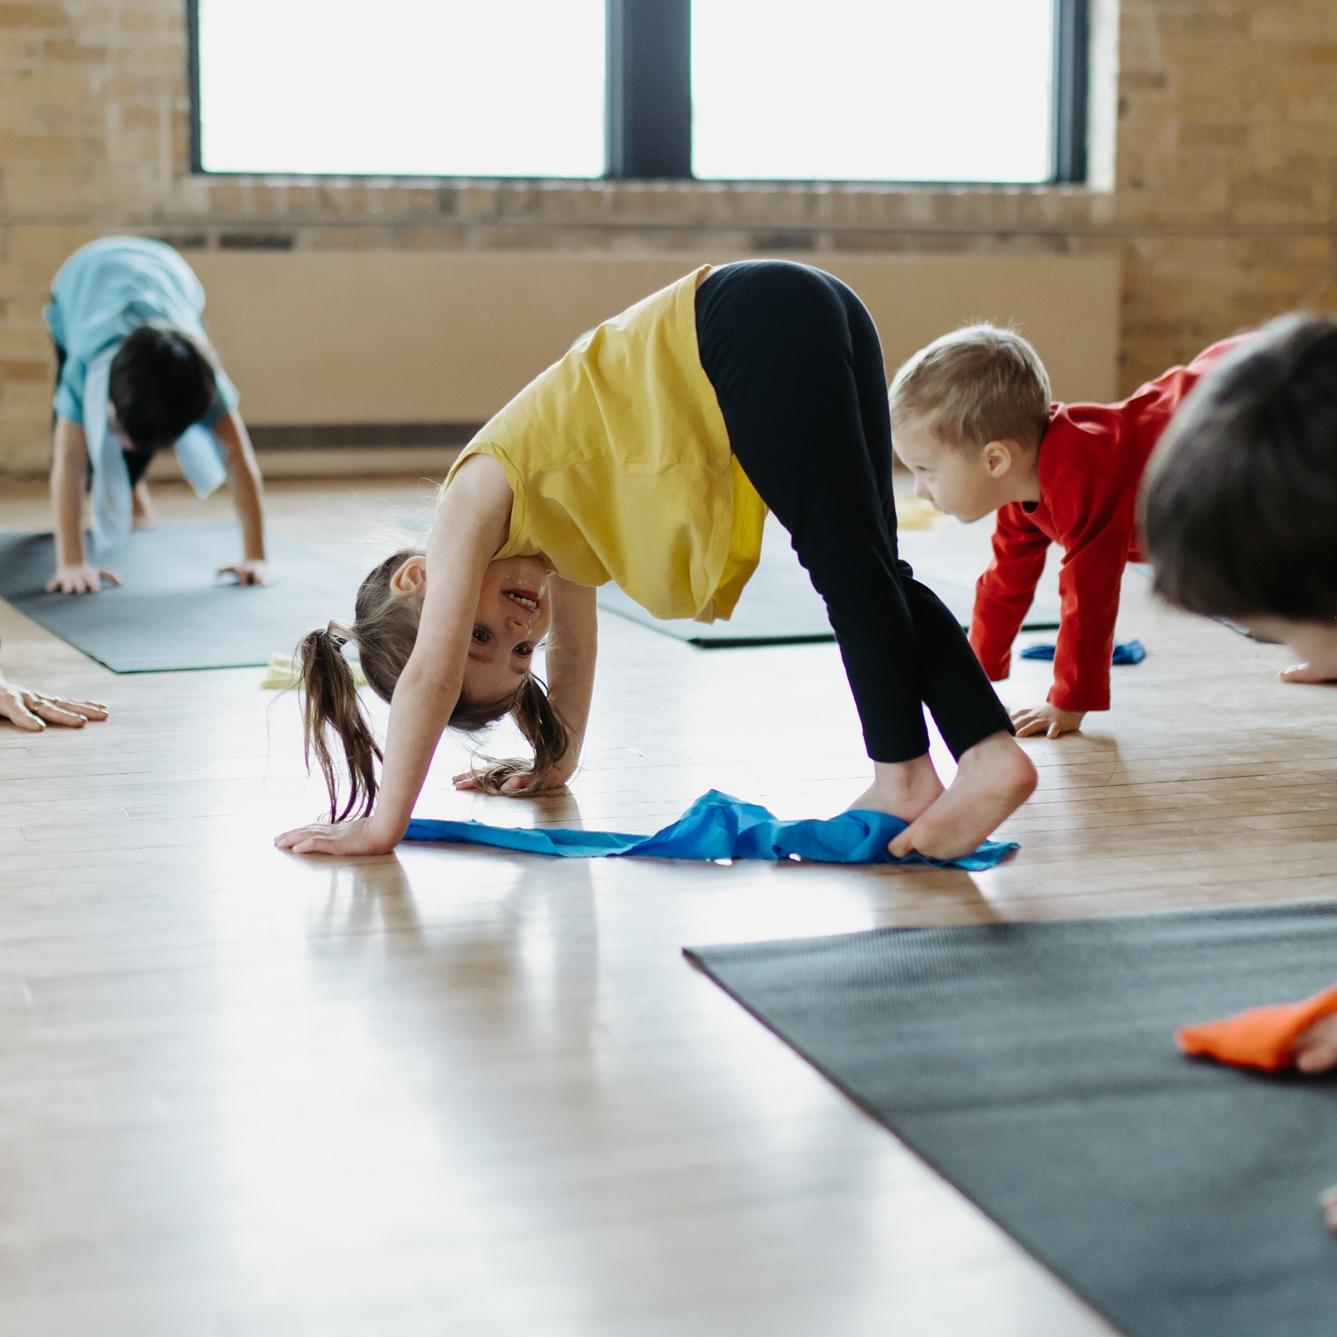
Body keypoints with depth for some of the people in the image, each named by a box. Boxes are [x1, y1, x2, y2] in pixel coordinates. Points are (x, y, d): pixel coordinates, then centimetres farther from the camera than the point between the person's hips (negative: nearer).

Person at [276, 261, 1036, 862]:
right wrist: (556, 765, 43)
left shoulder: (480, 495, 0)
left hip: (756, 329, -8)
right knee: (870, 572, 6)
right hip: (805, 314, 8)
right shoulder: (547, 515, 21)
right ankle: (992, 752, 0)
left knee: (846, 564, -6)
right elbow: (575, 644, 34)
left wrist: (381, 826, -1)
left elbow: (428, 674, -4)